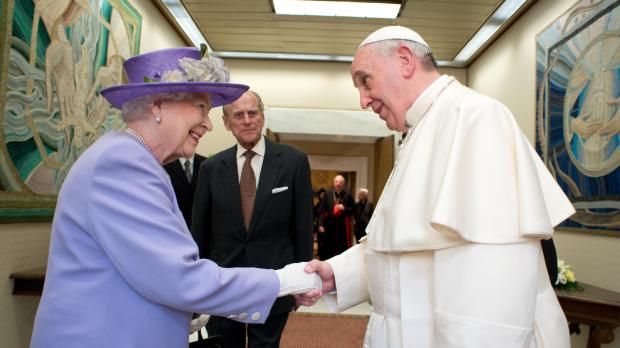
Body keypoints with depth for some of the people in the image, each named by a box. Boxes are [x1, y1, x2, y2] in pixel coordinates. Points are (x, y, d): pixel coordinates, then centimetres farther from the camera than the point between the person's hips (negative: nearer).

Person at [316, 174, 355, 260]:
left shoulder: (348, 195, 2)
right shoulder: (328, 194, 3)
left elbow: (353, 210, 5)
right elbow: (322, 211, 0)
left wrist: (344, 208, -13)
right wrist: (321, 224, -7)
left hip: (343, 227, 0)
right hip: (329, 226, 1)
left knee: (341, 249, 2)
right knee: (327, 250, 4)